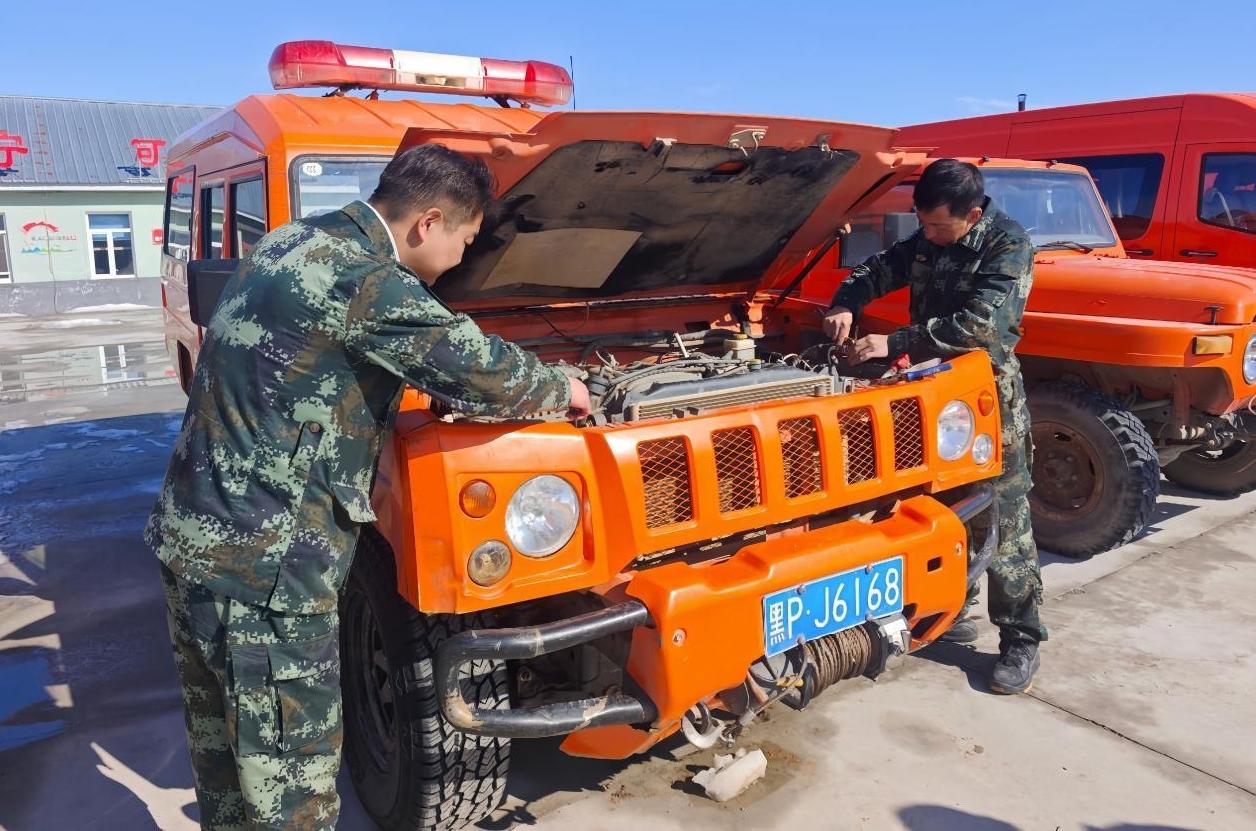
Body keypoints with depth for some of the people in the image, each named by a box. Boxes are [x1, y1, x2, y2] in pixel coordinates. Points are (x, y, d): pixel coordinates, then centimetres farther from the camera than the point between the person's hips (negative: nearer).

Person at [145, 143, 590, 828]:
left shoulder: (291, 242, 9)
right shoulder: (363, 282, -20)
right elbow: (484, 373, -16)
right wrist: (561, 391, 3)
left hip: (194, 534, 10)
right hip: (261, 563, -10)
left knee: (222, 742, 24)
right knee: (289, 764, 5)